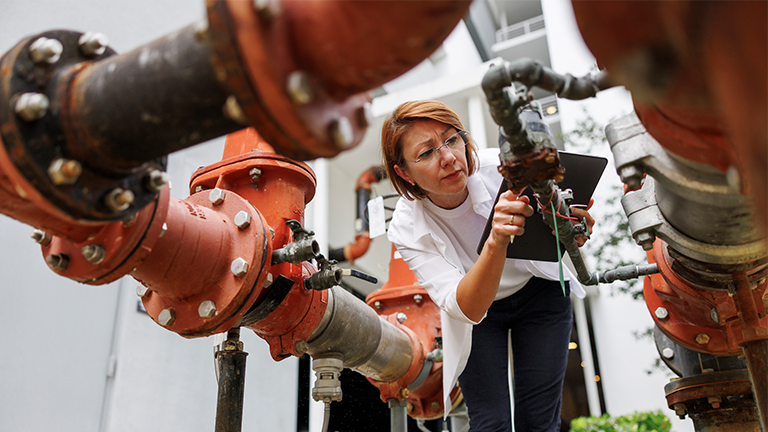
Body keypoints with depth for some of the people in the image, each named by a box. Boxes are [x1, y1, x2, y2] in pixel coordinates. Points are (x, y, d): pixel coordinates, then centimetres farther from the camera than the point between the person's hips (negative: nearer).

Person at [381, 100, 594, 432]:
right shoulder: (407, 228, -27)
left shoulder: (501, 167, -28)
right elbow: (467, 308, -36)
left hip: (539, 290, 1)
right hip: (477, 314, 0)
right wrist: (496, 242, -54)